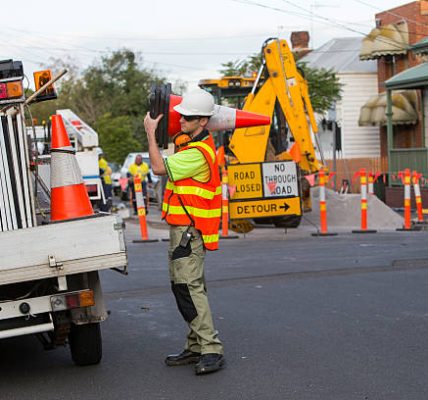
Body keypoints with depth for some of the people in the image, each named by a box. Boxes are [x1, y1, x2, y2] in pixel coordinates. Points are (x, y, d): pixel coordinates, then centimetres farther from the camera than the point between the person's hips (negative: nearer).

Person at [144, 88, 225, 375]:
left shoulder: (197, 154, -20)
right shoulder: (191, 142, 13)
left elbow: (160, 168, -21)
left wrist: (151, 132, -10)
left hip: (190, 229, -11)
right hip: (182, 226, 11)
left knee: (189, 286, -16)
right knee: (184, 285, 13)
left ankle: (212, 350, -17)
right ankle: (196, 347, 19)